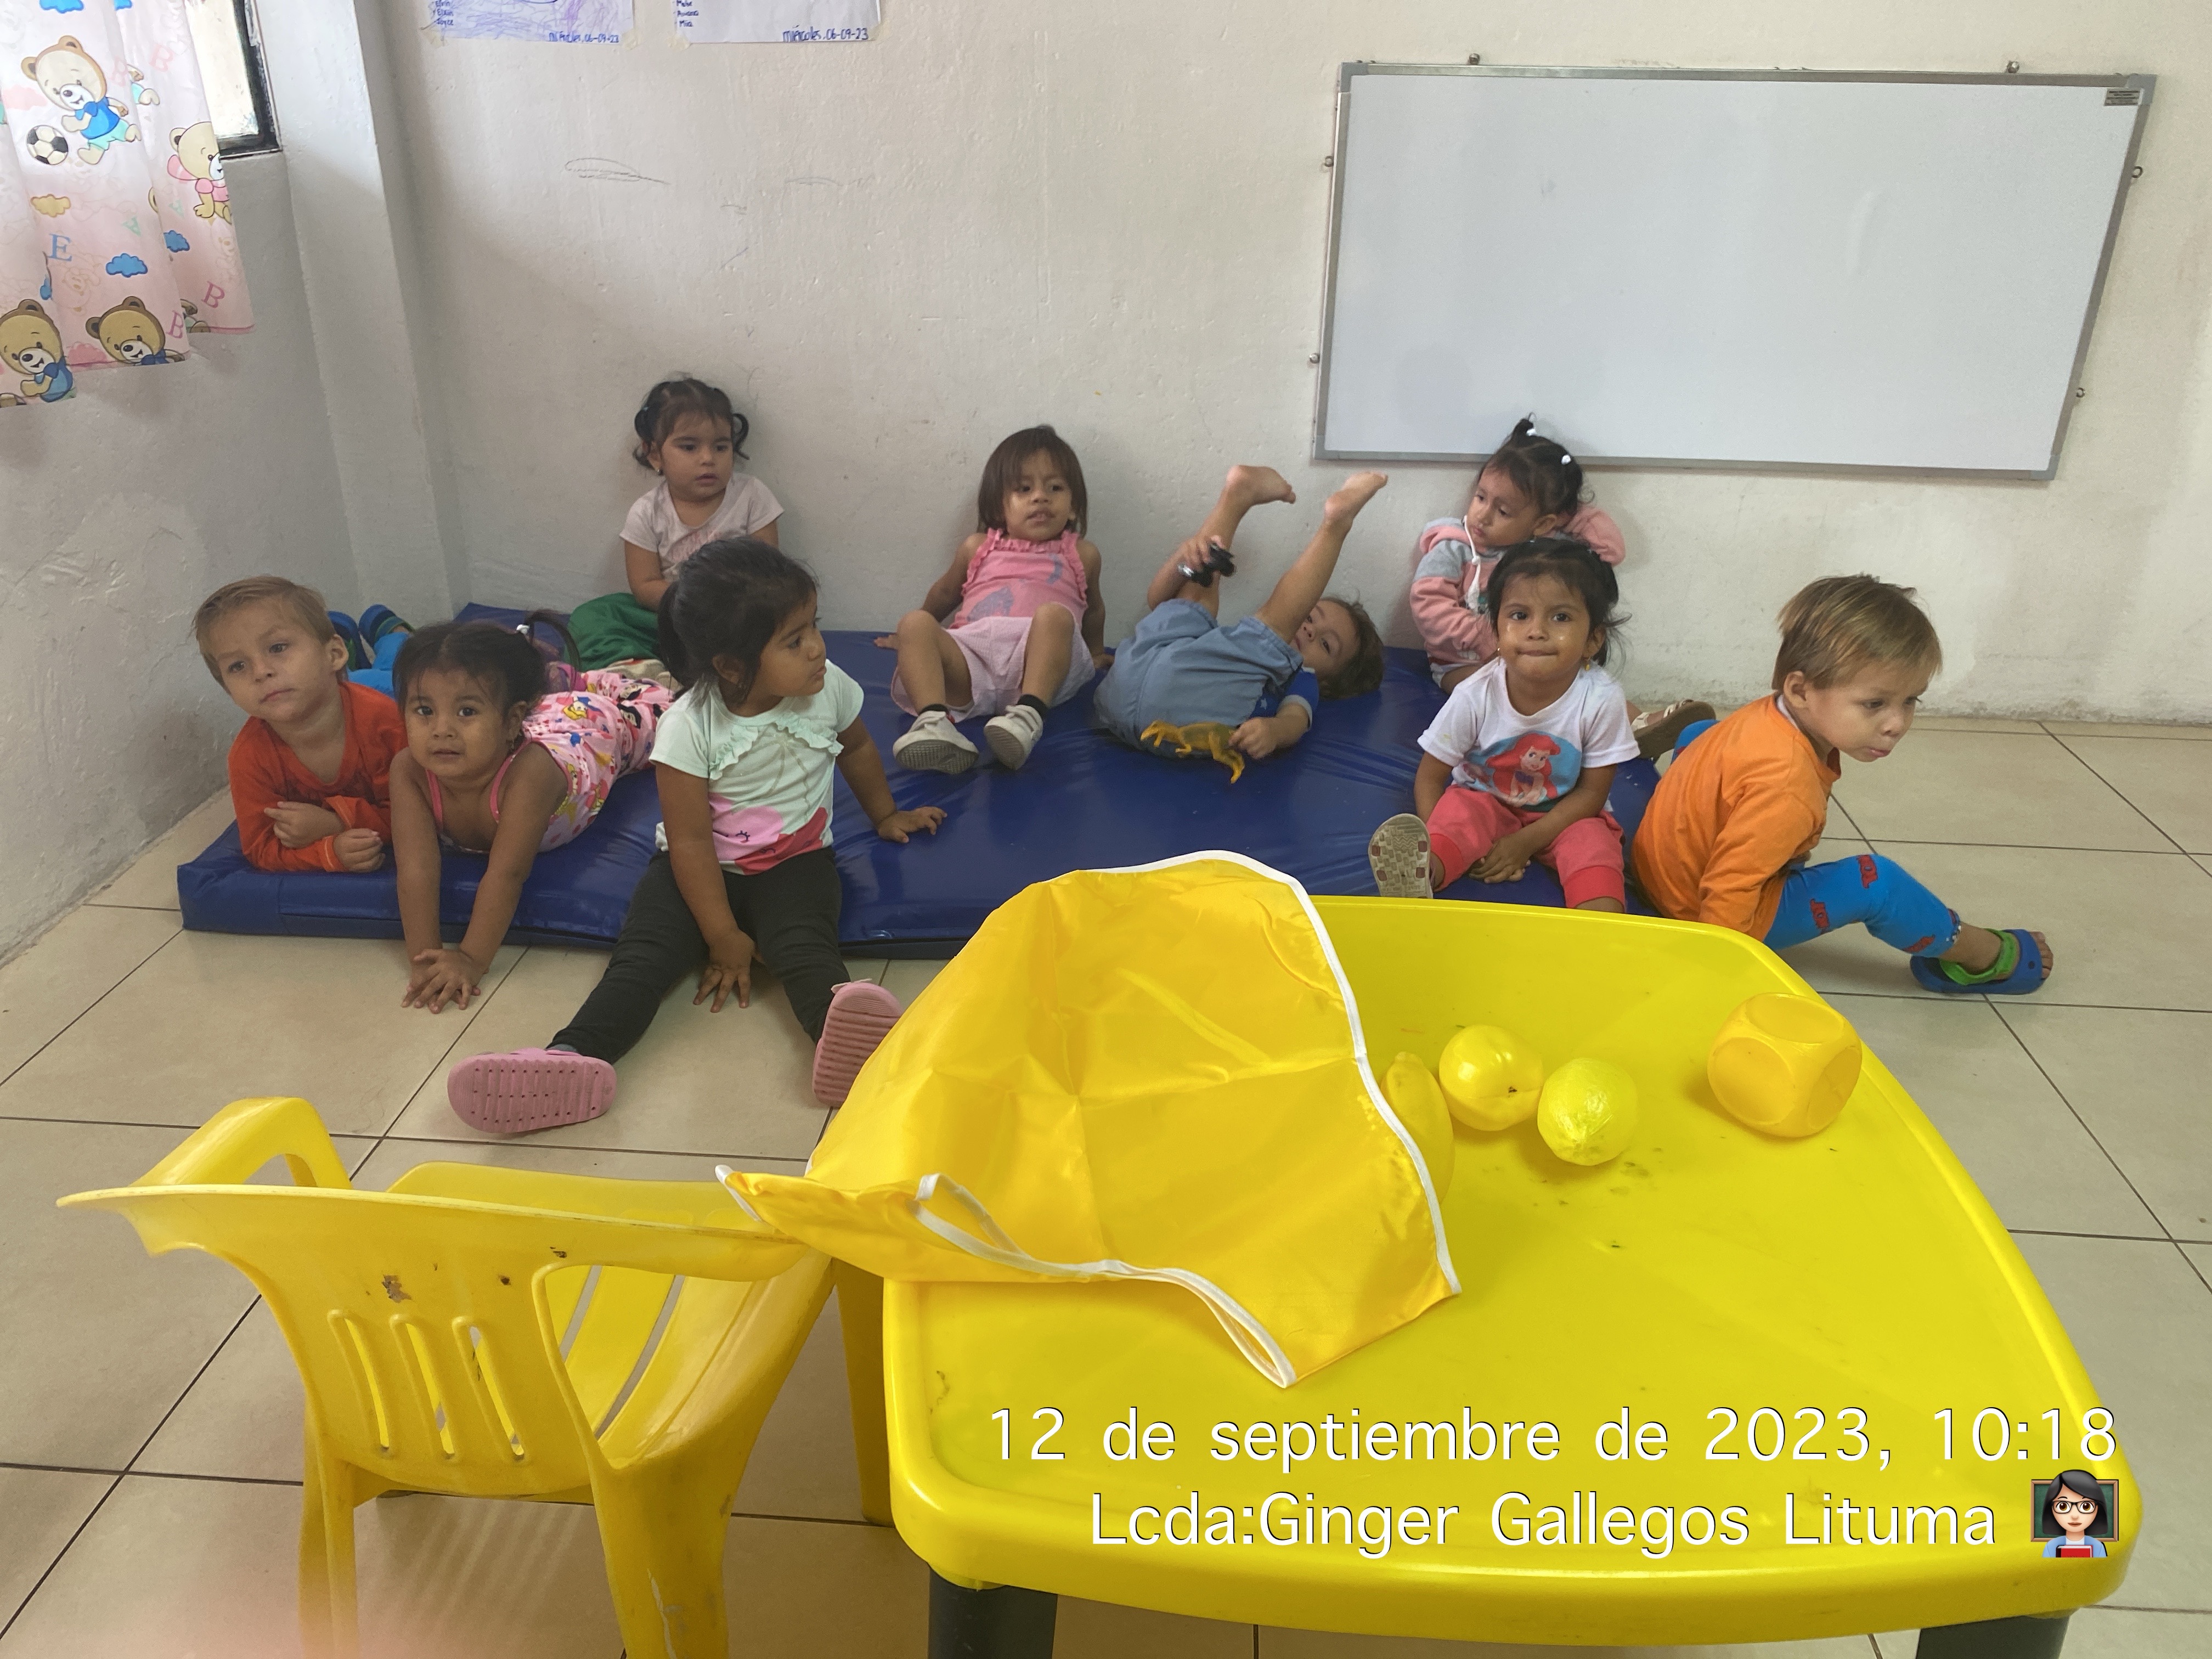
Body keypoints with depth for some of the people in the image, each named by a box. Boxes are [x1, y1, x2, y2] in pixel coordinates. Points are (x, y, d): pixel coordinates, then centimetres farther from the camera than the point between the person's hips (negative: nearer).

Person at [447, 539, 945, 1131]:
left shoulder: (829, 688, -8)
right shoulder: (688, 726, -18)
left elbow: (857, 748, 17)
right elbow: (690, 841, -15)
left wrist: (886, 815, 29)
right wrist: (725, 939, -16)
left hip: (795, 860, 0)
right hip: (702, 867, 0)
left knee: (803, 944, -32)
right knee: (643, 953, -24)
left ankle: (845, 1035, -59)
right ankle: (575, 1057, -42)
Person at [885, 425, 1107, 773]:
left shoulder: (1081, 555, 21)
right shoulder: (978, 548, 24)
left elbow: (1093, 607, 37)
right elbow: (945, 593, 39)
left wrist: (1095, 654, 46)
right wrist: (916, 639, 48)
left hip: (1037, 665, -1)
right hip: (970, 658, 2)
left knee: (1055, 613, -32)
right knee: (915, 623, -24)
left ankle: (1029, 715, -52)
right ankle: (933, 720, -49)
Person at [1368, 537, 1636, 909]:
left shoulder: (1601, 699, -22)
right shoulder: (1475, 696, -21)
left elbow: (1592, 791, -11)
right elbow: (1430, 778, -10)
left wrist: (1524, 842, -19)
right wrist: (1436, 846, -27)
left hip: (1563, 814, 1)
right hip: (1484, 799, -1)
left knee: (1593, 841, -29)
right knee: (1457, 810, -32)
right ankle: (1412, 886, -55)